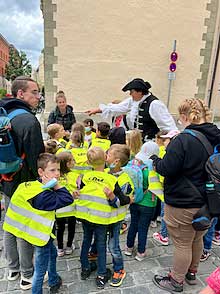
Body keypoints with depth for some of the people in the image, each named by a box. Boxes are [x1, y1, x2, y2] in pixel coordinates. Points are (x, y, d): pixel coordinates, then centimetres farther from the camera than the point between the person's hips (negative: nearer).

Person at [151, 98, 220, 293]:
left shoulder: (183, 140, -24)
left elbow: (167, 169, -22)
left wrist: (155, 160, -2)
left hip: (183, 205, -7)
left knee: (183, 244, 11)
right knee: (197, 239, 25)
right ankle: (191, 272, 47)